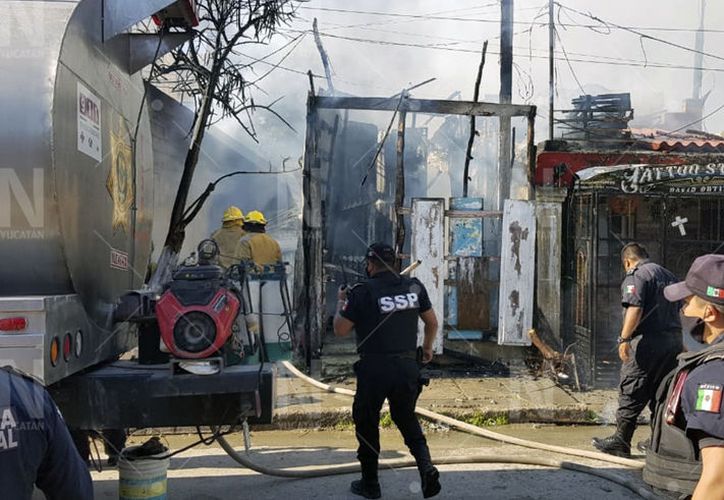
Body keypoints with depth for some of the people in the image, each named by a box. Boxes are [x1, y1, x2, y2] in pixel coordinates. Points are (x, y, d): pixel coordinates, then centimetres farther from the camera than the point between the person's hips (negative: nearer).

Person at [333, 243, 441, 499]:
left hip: (374, 368, -4)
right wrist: (427, 347, 30)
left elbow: (340, 330, -6)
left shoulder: (362, 292, -10)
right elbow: (432, 322, 12)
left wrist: (342, 302, 11)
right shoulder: (414, 286, 3)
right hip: (408, 367, 4)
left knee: (367, 424, 15)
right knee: (407, 419, 21)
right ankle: (426, 466, 1)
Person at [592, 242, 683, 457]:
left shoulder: (636, 276, -7)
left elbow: (635, 308, -21)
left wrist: (624, 338, -25)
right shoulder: (668, 275, 20)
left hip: (647, 342, -8)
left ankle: (621, 441, 2)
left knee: (631, 393, -2)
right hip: (674, 339, 8)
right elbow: (678, 309, 26)